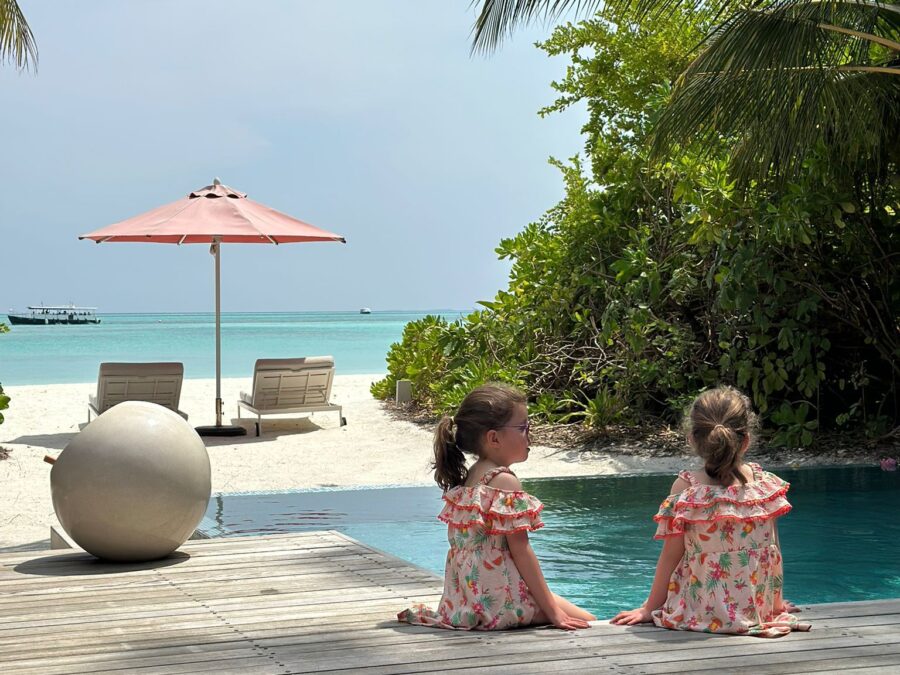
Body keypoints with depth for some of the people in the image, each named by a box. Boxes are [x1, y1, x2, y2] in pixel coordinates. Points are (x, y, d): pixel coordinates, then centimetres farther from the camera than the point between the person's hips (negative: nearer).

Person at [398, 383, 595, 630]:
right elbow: (521, 551, -17)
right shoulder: (505, 481, -16)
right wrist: (552, 610, -14)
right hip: (501, 600, -9)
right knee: (587, 622, -1)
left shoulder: (466, 477, 11)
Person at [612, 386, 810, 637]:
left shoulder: (686, 488, -12)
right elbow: (774, 550, 4)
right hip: (756, 608, 4)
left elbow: (670, 556, -7)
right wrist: (776, 603, 19)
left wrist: (650, 608, 4)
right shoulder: (763, 483, -3)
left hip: (704, 613, -4)